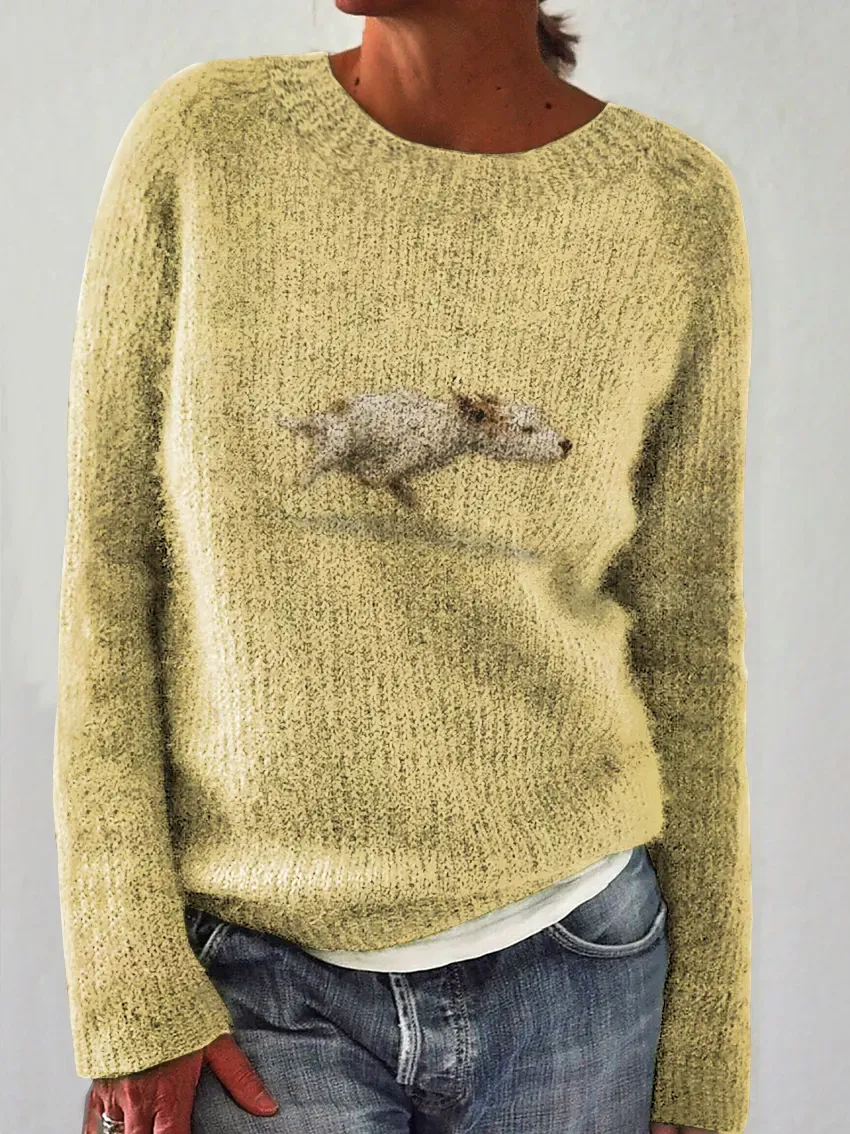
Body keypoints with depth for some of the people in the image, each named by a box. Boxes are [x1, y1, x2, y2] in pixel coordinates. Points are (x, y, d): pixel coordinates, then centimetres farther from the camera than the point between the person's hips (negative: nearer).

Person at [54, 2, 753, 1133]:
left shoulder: (680, 206, -5)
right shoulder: (199, 141, -7)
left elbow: (685, 638, 1)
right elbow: (106, 580, -4)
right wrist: (129, 998, -8)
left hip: (571, 965, 1)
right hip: (256, 973, 0)